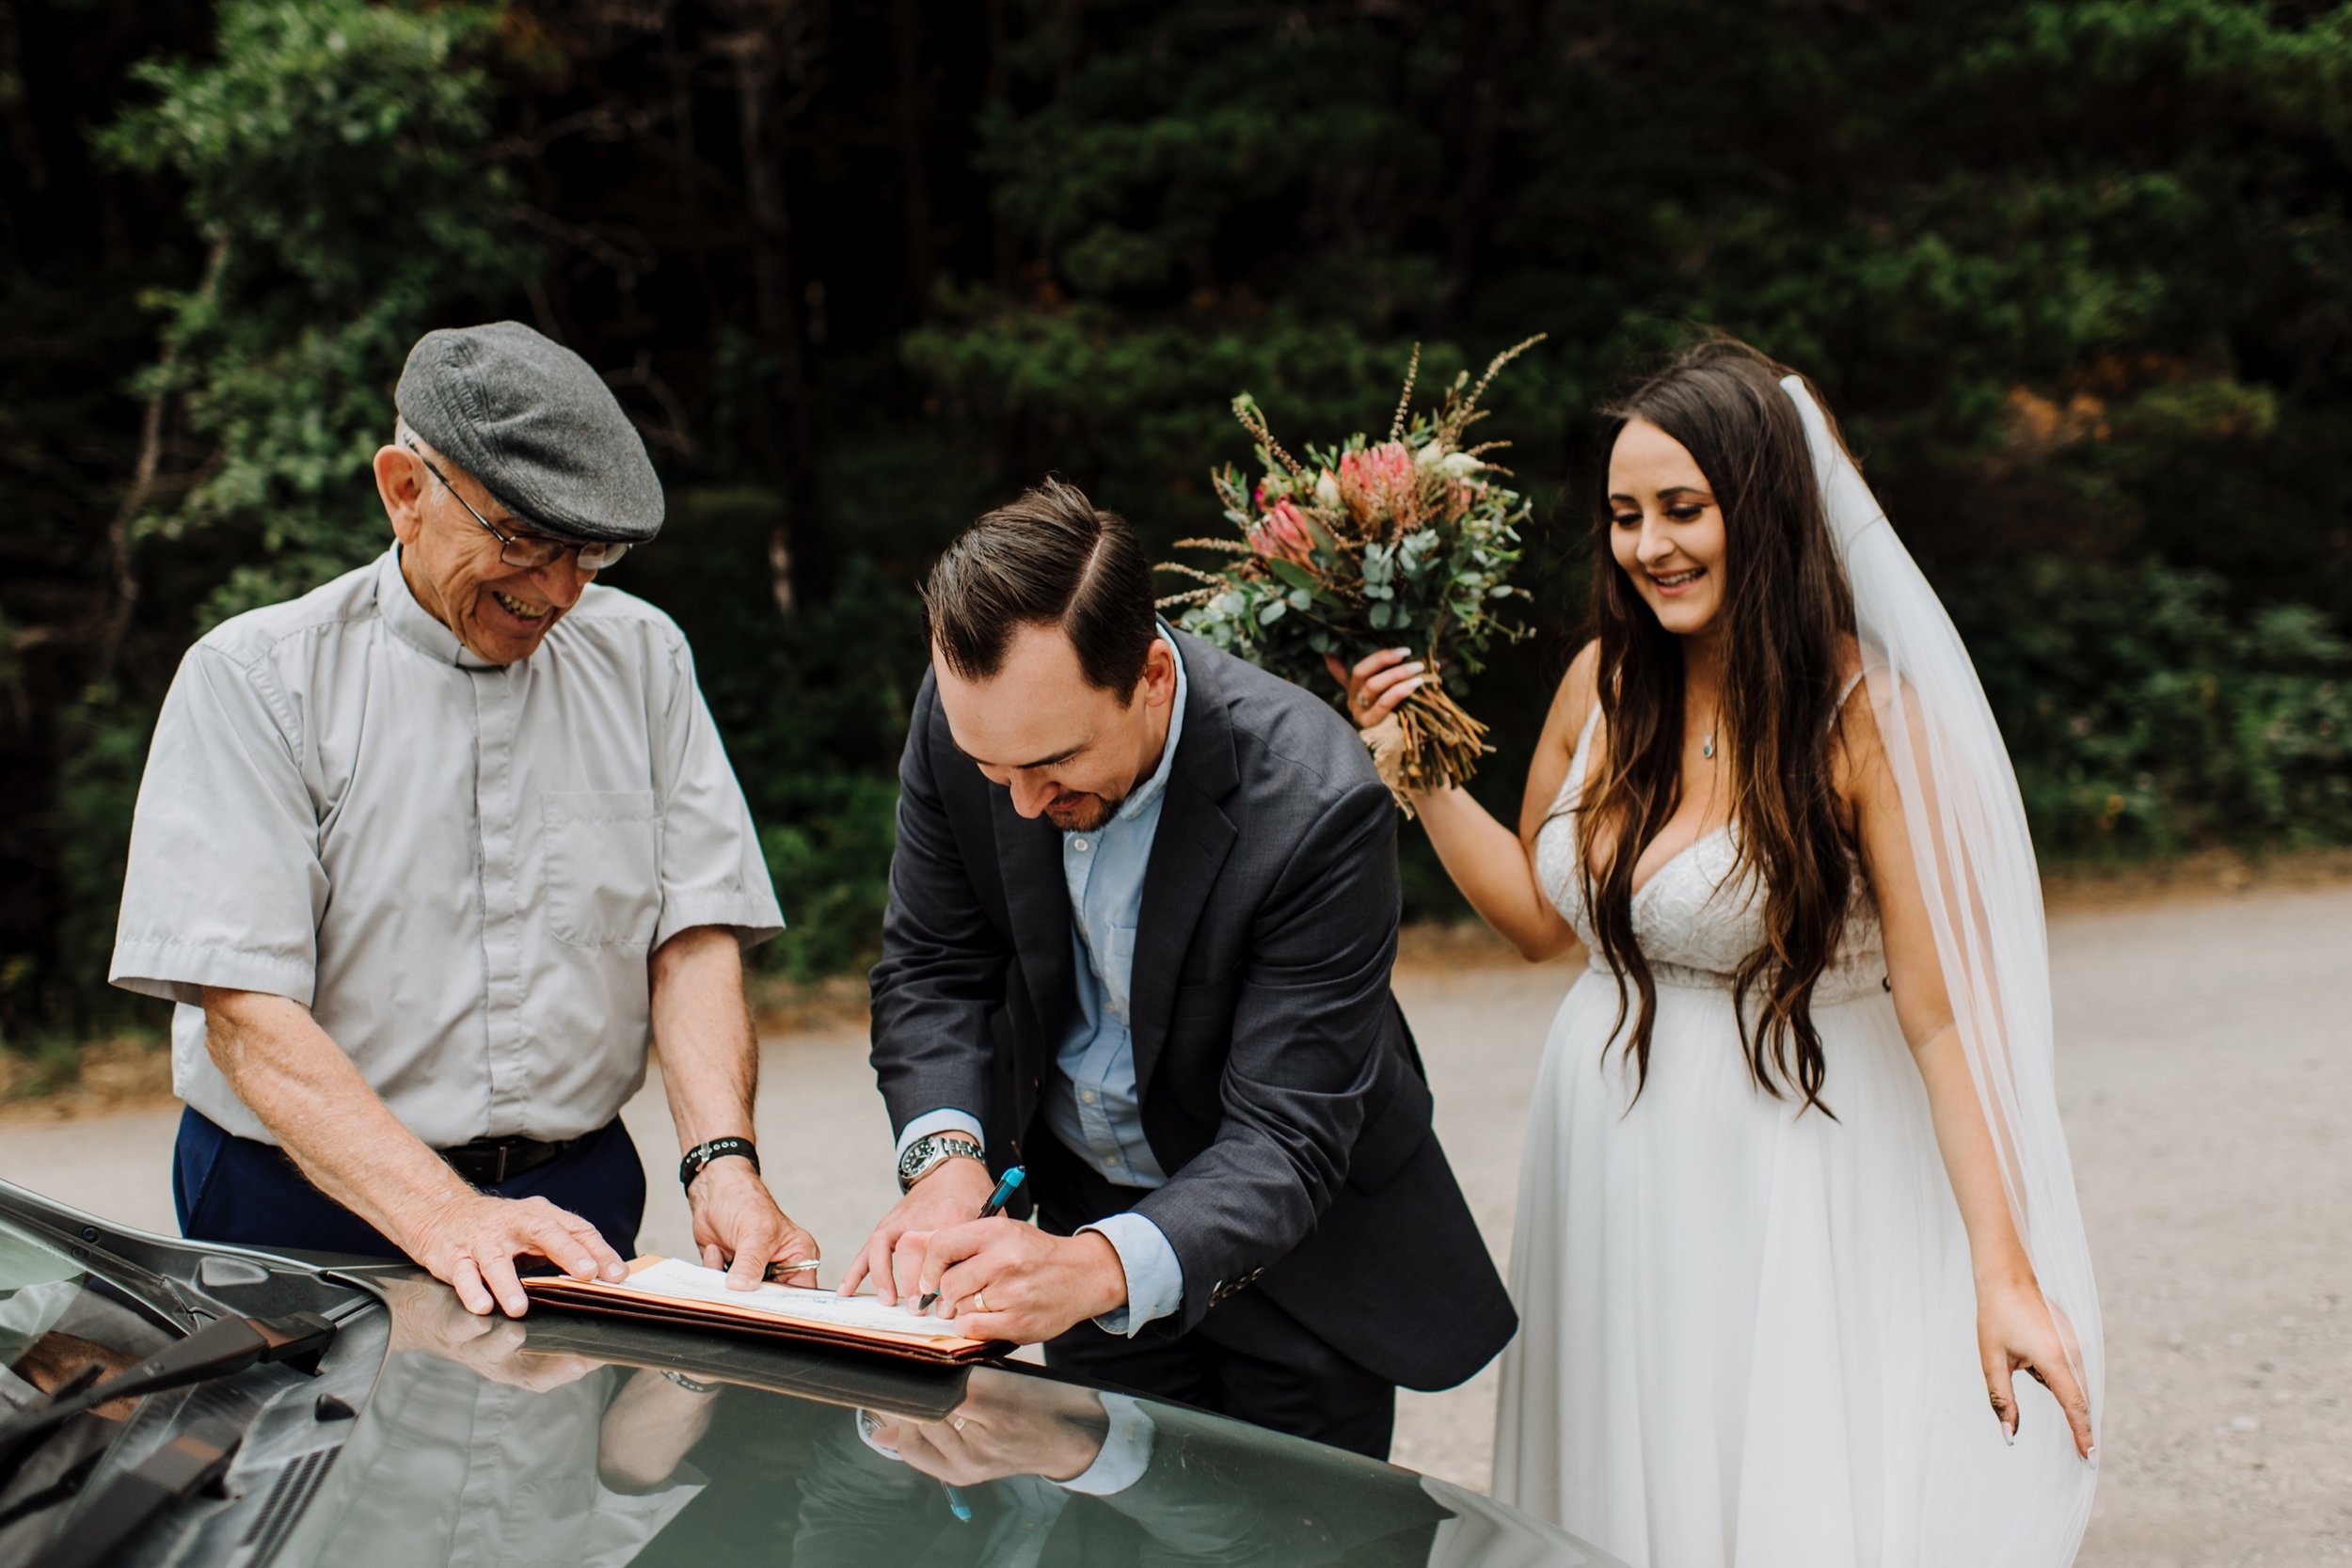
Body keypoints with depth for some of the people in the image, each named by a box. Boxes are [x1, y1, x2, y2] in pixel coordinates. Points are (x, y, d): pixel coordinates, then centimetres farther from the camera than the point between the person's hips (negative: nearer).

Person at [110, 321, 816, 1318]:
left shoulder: (640, 657, 10)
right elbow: (244, 1010, -11)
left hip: (577, 1202, 2)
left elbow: (695, 934, 6)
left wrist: (723, 1163, -12)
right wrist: (439, 1215, -23)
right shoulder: (253, 677, -3)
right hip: (309, 1208, -2)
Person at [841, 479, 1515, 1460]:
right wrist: (948, 1156, -27)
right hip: (1080, 1202, 4)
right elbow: (932, 966, -8)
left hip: (1292, 1241, -3)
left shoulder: (1315, 805, -33)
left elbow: (1285, 1137, -32)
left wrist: (1101, 1266, -49)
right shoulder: (963, 715, -19)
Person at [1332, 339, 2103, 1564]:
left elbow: (1943, 1010, -17)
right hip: (1608, 1169, 5)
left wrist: (2005, 1275, -21)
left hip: (1785, 1174, -5)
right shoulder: (1605, 682, 1)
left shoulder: (1866, 713, -15)